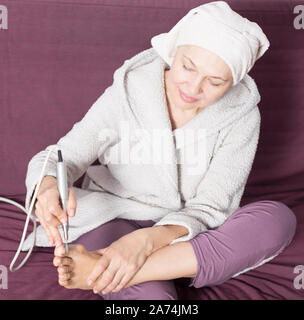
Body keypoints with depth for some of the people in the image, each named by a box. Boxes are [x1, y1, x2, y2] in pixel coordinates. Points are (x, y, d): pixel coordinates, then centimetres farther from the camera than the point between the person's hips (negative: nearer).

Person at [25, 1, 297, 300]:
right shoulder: (127, 95, -13)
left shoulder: (240, 115, -11)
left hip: (185, 236, 4)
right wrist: (49, 186, -39)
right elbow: (57, 158, -12)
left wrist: (150, 239, -35)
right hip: (116, 222, -3)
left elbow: (209, 208, -15)